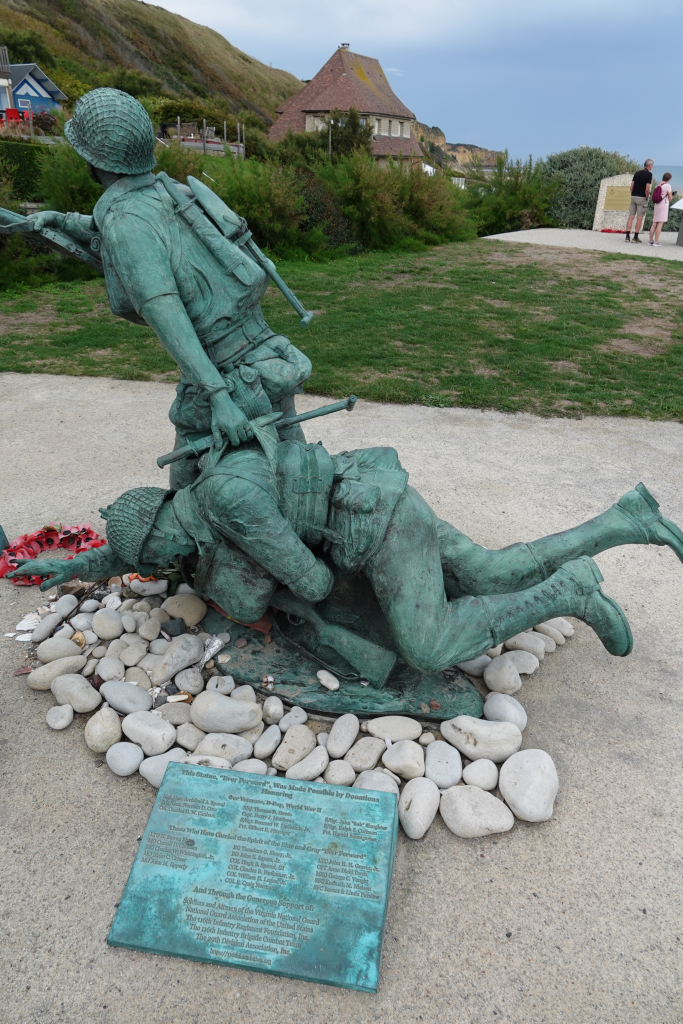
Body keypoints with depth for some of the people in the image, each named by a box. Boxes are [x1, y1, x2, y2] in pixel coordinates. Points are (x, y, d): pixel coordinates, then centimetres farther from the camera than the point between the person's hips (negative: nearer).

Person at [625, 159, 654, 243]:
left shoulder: (637, 173, 11)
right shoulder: (649, 174, -8)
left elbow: (631, 186, 9)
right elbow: (647, 189, -16)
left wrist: (632, 195, 14)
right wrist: (647, 198, -3)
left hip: (633, 197, 5)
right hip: (642, 198, -5)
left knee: (631, 216, 2)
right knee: (639, 218, 0)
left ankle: (627, 236, -3)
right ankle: (635, 237, 0)